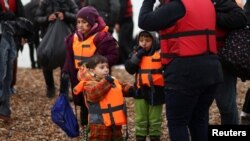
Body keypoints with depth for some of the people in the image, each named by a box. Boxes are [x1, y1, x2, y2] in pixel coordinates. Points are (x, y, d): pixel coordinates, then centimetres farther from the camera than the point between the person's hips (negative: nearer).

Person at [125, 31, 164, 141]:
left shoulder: (160, 53, -7)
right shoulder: (137, 54, 6)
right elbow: (129, 68, -6)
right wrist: (138, 55, -13)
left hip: (156, 90, -3)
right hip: (141, 90, 3)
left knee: (155, 119, 7)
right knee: (140, 119, 9)